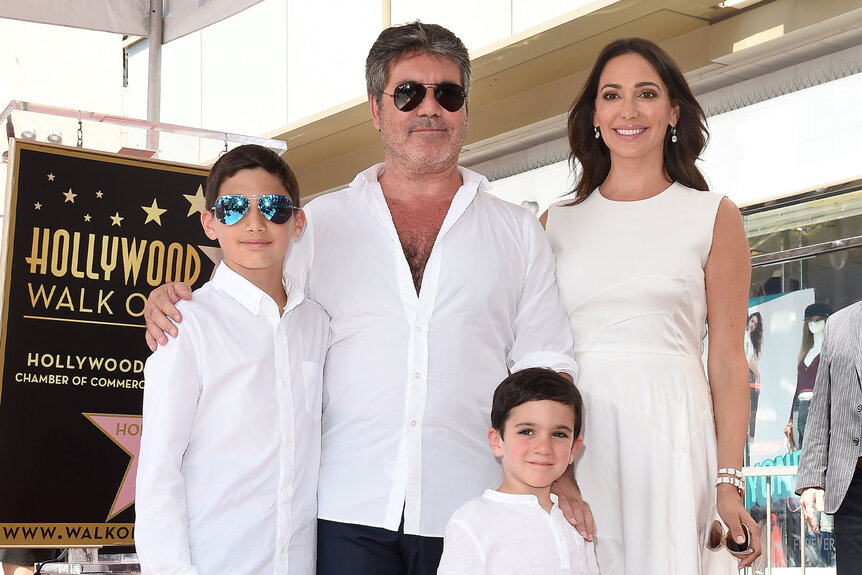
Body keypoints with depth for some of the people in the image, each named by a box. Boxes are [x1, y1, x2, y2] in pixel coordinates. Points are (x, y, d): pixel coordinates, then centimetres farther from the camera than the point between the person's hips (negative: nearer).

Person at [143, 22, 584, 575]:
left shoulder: (519, 233, 12)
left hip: (470, 517, 0)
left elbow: (544, 365, 9)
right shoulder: (321, 222, 12)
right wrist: (170, 301, -4)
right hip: (348, 512, 0)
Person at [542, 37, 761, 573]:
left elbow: (728, 361, 2)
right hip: (574, 435, 2)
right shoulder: (557, 223, 14)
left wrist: (729, 484, -5)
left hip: (670, 428, -2)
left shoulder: (714, 217, 7)